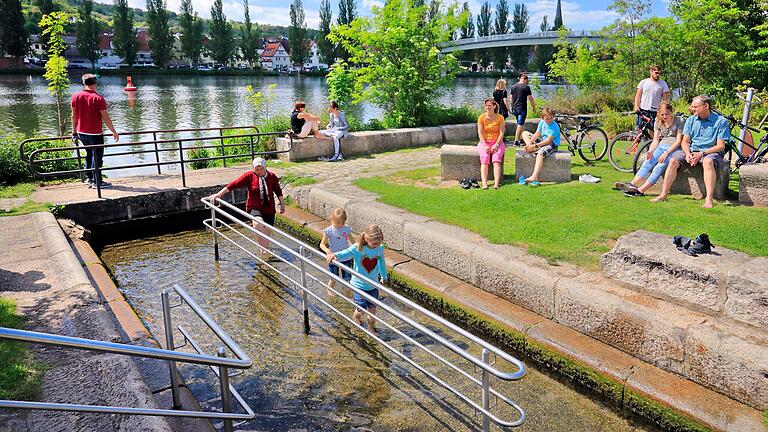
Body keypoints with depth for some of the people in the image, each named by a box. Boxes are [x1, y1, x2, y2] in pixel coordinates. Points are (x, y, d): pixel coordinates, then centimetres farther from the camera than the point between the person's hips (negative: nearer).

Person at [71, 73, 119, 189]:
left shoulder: (76, 96, 0)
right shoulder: (98, 98, -15)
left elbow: (74, 115, 7)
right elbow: (105, 118, -14)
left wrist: (74, 130, 19)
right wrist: (114, 132, -6)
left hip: (81, 132, 6)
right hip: (95, 133, -6)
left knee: (89, 154, 22)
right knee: (97, 157, 4)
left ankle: (88, 178, 26)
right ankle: (96, 181, 7)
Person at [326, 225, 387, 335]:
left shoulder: (380, 249, -7)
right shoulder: (357, 248, -20)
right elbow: (345, 254, -31)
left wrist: (384, 276, 24)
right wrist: (335, 255, -53)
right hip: (359, 284, -3)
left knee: (372, 308, 11)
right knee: (361, 309, -4)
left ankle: (371, 327, 37)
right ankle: (356, 317, 33)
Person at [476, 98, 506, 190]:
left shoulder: (500, 118, 2)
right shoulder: (481, 117, 1)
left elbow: (501, 133, -2)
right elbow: (480, 133, -4)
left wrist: (496, 144, -16)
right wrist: (485, 146, -16)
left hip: (497, 142, 0)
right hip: (484, 142, 0)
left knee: (496, 160, -27)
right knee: (484, 159, -26)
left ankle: (496, 184, -38)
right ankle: (484, 184, -38)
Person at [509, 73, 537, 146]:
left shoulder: (513, 87, 8)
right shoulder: (526, 87, -8)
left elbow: (511, 97, 13)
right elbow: (530, 99, -5)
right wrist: (534, 107, 5)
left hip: (515, 108, 6)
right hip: (522, 109, -6)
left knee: (520, 124, 18)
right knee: (520, 125, -5)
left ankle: (521, 139, 23)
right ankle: (516, 141, -9)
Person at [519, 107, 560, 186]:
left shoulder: (554, 127, -21)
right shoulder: (542, 122, 0)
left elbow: (548, 141, -24)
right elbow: (537, 134, 1)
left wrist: (535, 146, -27)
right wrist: (529, 143, -13)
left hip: (552, 144, -9)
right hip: (542, 141, 9)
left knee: (540, 153, -40)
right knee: (525, 133, 10)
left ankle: (534, 177, -53)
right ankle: (532, 150, -17)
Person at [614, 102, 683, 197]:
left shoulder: (679, 121, 1)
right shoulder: (658, 123, 16)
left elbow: (679, 141, -6)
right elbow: (655, 140, 10)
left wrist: (666, 152, -19)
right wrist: (650, 151, -12)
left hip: (674, 148, -5)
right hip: (661, 146, 5)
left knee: (660, 166, -28)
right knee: (648, 163, -23)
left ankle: (640, 190, -41)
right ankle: (632, 184, -41)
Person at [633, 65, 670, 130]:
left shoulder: (663, 84, 6)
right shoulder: (643, 82, 9)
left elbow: (665, 99, 4)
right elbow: (638, 95, 7)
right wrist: (636, 106, -8)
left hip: (655, 112, -1)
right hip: (642, 111, 1)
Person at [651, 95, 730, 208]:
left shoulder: (721, 121, -3)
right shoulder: (691, 120, 10)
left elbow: (721, 146, -8)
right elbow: (685, 141, 6)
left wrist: (701, 154, -20)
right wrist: (688, 154, -16)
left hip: (711, 151, -4)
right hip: (691, 150, 4)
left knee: (708, 162, -39)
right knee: (673, 160, -23)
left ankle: (709, 199, -42)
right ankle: (663, 194, -23)